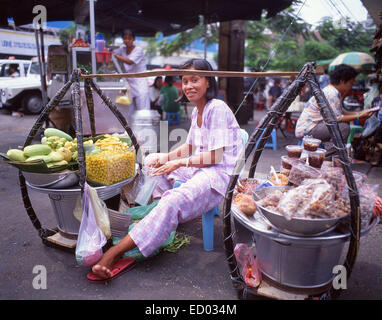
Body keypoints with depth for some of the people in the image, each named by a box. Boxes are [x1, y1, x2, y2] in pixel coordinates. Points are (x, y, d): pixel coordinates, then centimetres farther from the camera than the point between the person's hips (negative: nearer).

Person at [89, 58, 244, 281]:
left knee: (174, 201, -34)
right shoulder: (197, 112, 14)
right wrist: (166, 158, 2)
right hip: (198, 169, 10)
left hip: (220, 174, -10)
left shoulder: (217, 108, -14)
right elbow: (190, 147, 19)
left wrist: (179, 163, -16)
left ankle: (115, 251, -35)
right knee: (152, 161, 13)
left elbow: (215, 157, -18)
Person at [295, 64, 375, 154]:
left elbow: (340, 113, 18)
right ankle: (325, 155, -13)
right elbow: (337, 118, -19)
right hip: (306, 130, -11)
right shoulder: (331, 94, -18)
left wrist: (359, 113, 11)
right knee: (344, 127, -20)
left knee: (345, 122, 14)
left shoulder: (331, 91, 13)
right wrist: (359, 116, -11)